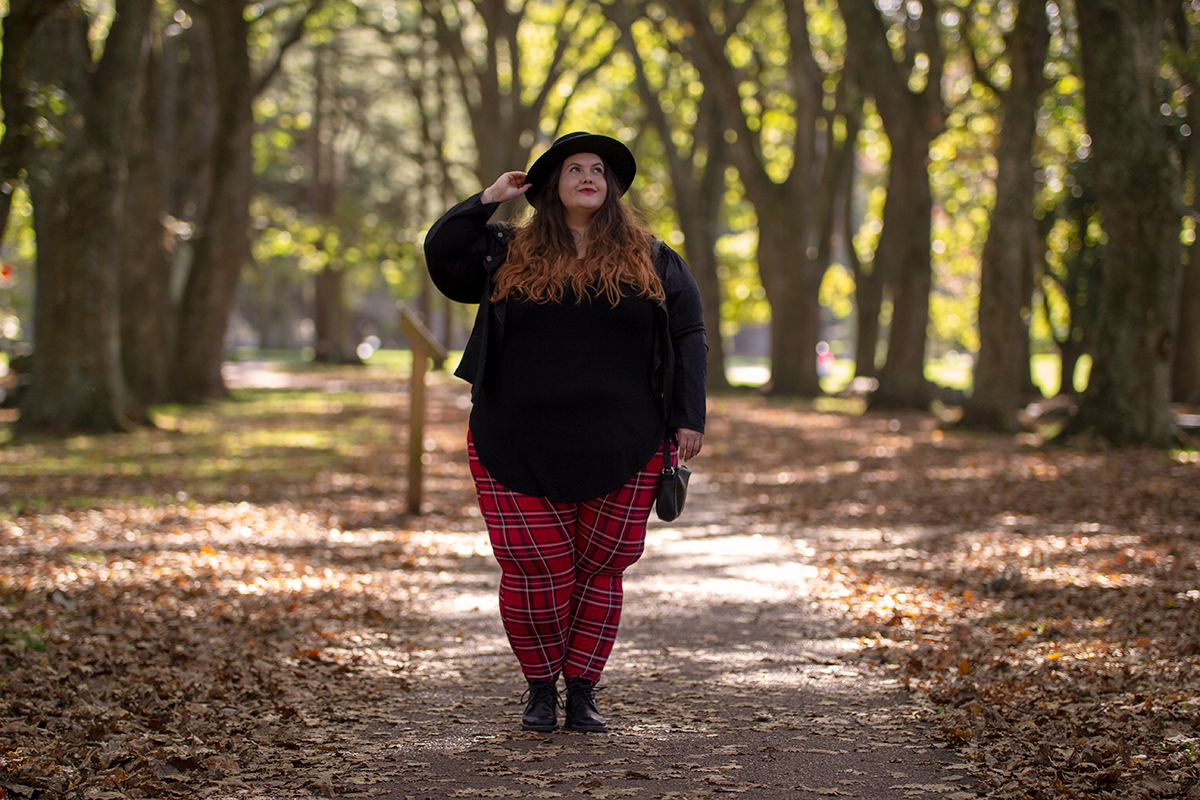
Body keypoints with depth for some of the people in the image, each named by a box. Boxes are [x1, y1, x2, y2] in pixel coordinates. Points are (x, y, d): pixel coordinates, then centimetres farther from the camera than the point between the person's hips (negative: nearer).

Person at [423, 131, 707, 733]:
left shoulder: (651, 261, 9)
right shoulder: (508, 253, 11)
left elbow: (688, 338, 7)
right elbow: (440, 255, 1)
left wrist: (689, 418, -1)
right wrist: (487, 201, 0)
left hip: (620, 451, 0)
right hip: (521, 451, 0)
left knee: (599, 570, 3)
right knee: (535, 571, -3)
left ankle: (581, 691, 15)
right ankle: (541, 688, 16)